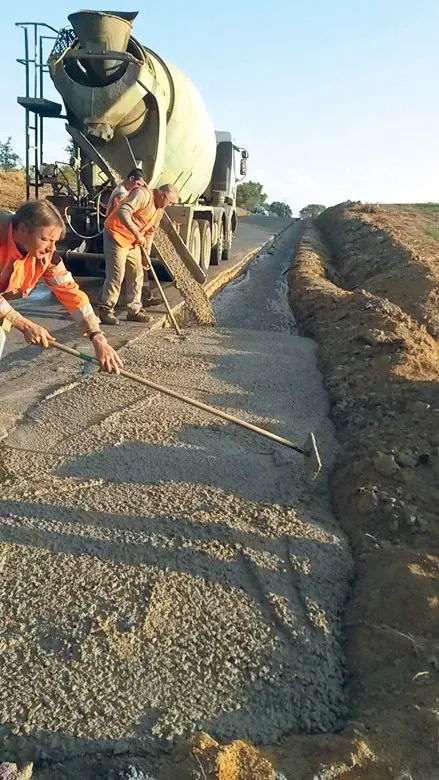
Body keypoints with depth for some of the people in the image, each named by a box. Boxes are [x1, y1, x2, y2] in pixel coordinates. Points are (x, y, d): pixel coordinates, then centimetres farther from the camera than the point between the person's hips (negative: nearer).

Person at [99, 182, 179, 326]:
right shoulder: (143, 194, -19)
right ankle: (105, 310, -3)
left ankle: (134, 310, 17)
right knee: (116, 275, -11)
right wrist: (137, 233, -35)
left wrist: (146, 255, 15)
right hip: (116, 235, -9)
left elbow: (150, 232, 18)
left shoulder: (159, 211, 10)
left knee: (136, 275, 9)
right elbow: (123, 211, -32)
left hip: (133, 242, 9)